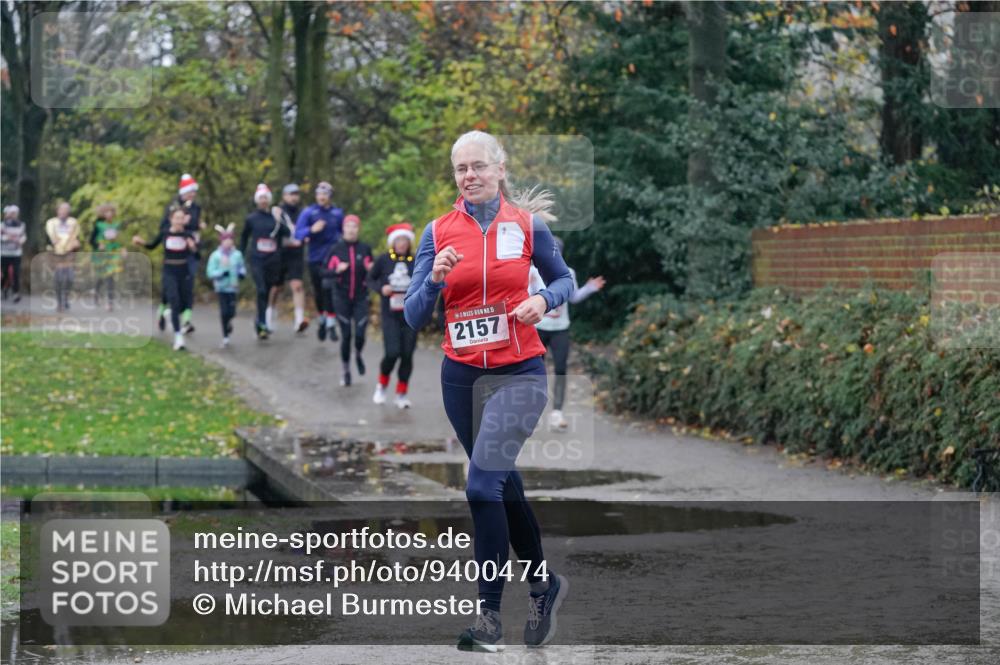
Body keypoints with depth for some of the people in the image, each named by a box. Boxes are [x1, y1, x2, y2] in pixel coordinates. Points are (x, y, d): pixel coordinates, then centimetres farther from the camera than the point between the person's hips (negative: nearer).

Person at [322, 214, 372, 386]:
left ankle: (358, 355, 26)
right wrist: (337, 270, -20)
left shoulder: (365, 249, -1)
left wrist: (370, 270, -14)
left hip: (361, 298, 0)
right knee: (346, 335, 0)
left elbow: (372, 273, 9)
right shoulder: (336, 249, -3)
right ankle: (345, 370, 19)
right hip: (342, 298, 0)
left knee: (360, 334, -9)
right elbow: (325, 271, -1)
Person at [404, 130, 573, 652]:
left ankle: (489, 617, -12)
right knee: (504, 485, 15)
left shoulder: (528, 223, -2)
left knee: (483, 483, -17)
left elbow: (563, 279, 12)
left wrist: (543, 300, -9)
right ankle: (544, 584, 35)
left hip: (518, 373, -3)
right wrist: (435, 279, -20)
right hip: (461, 375, 4)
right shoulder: (439, 231, 1)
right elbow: (414, 317, -1)